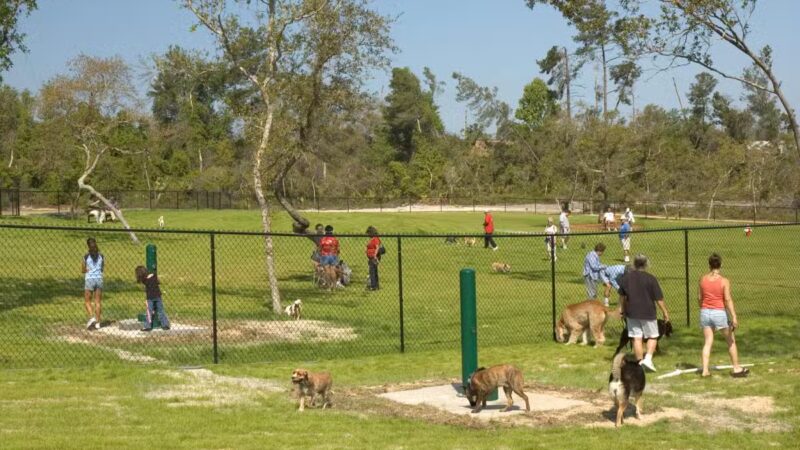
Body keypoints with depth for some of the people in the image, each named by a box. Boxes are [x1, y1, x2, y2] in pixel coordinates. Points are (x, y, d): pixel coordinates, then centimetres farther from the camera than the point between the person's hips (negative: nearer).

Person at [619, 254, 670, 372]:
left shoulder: (626, 277, 1)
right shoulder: (650, 278, -12)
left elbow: (622, 296, 13)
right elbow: (659, 299, -9)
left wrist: (623, 310, 27)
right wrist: (665, 312, 2)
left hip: (632, 313, 3)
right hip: (648, 313, -3)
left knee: (637, 338, 8)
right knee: (652, 337, 10)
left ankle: (640, 362, 11)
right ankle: (648, 358, -6)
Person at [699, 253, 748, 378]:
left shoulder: (703, 279, 1)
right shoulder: (724, 281, -11)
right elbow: (728, 300, -15)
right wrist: (734, 317, -14)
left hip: (705, 312, 4)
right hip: (719, 313, -4)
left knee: (708, 342, 8)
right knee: (731, 341, 13)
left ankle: (705, 370, 1)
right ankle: (736, 368, 18)